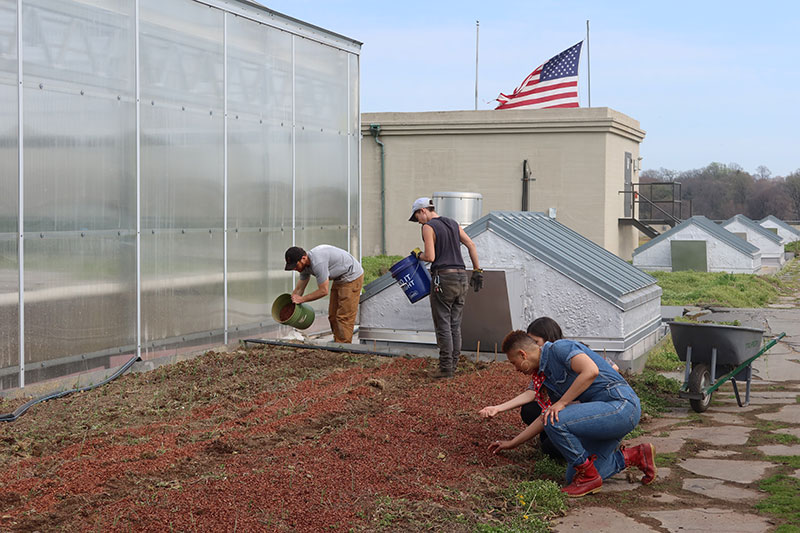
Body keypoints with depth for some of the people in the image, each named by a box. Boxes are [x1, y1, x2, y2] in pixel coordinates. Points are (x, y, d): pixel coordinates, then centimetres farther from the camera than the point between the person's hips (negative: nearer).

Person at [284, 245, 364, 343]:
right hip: (339, 279, 10)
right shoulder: (305, 265, -2)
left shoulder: (318, 262, -33)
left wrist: (302, 299, -18)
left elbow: (324, 291, -27)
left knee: (344, 317, -13)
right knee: (333, 316, 11)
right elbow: (299, 289, 9)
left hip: (352, 277, -10)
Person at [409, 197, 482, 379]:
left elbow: (430, 257, -13)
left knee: (443, 325, -3)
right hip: (461, 277, 7)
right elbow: (471, 245, 12)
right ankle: (453, 364, 12)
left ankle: (446, 368, -3)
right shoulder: (453, 224, 16)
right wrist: (477, 271, 14)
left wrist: (418, 254, 8)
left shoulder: (428, 227, -5)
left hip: (443, 277, -7)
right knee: (455, 325, 10)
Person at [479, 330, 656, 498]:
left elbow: (591, 370, -25)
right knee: (573, 476, 6)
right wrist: (512, 443, 29)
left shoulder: (559, 348, -9)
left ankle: (588, 475, -7)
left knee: (554, 421, -23)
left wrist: (561, 403, -20)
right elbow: (546, 417, 25)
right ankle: (635, 456, 16)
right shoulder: (547, 375, 19)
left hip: (621, 404, -10)